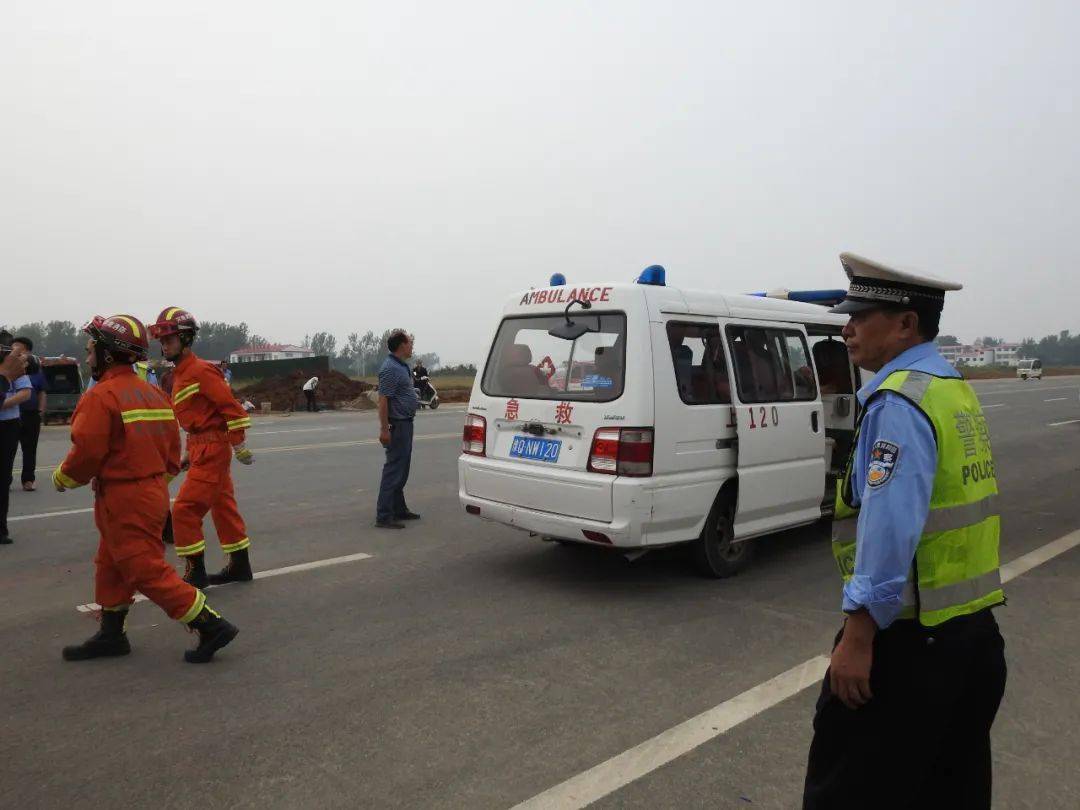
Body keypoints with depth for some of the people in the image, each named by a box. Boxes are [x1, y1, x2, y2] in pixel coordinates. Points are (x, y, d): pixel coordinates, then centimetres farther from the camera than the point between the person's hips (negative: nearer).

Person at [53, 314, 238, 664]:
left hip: (123, 501, -9)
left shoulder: (100, 397, -17)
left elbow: (86, 453, -19)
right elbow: (172, 450, 12)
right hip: (153, 491, 9)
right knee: (111, 566, 21)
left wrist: (62, 478, 0)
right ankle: (111, 635, 33)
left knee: (147, 571, -3)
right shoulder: (153, 393, 9)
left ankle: (211, 626, -2)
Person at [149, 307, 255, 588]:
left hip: (211, 451, -10)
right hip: (202, 449, 10)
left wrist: (239, 446, -17)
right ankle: (240, 566, 26)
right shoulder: (180, 374, 15)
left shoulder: (201, 370, -16)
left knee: (184, 510, -7)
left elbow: (231, 407, -19)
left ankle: (195, 573, 4)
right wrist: (189, 453, 20)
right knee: (223, 507, 16)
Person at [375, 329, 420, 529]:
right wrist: (384, 429, -25)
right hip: (397, 425, -10)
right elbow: (383, 400, -23)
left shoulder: (402, 366, 13)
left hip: (406, 424, 10)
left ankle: (399, 509, 26)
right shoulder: (390, 368, -18)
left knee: (402, 469, 16)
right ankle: (384, 516, -4)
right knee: (394, 470, -8)